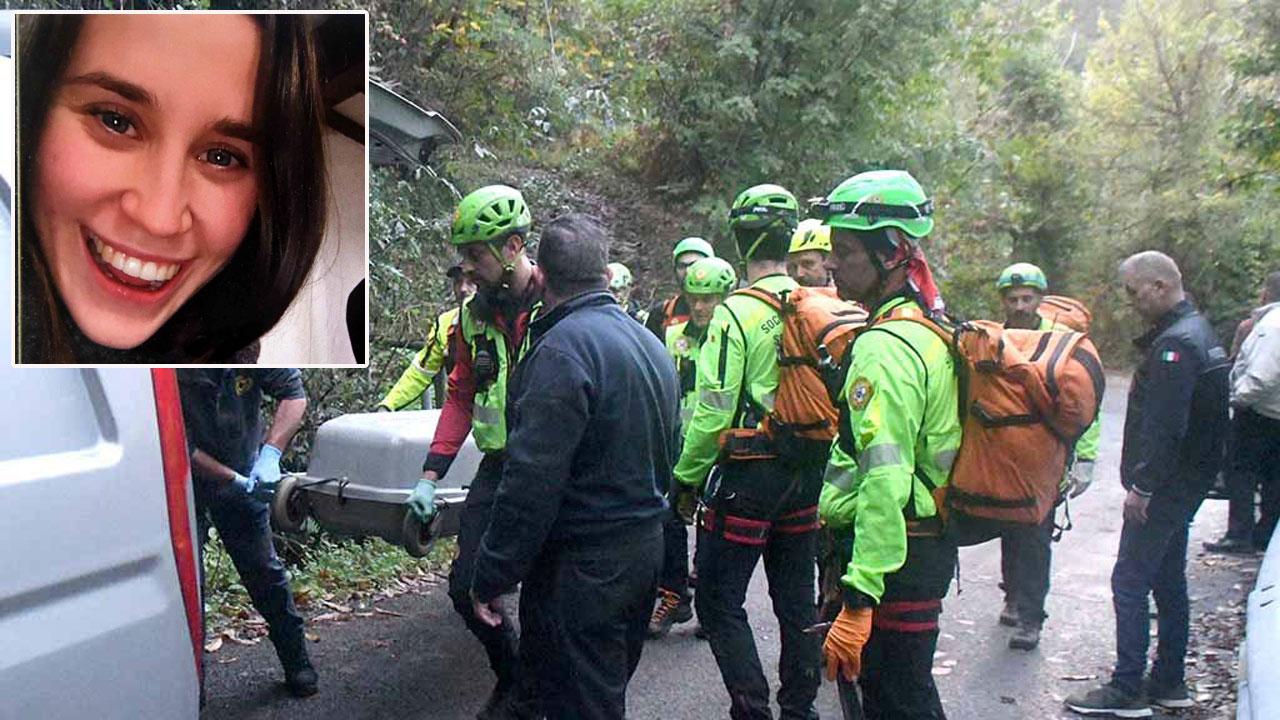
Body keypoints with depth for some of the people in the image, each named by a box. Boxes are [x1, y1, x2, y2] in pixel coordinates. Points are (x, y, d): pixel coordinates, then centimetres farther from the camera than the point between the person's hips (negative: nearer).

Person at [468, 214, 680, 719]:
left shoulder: (562, 350, -20)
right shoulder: (650, 342, 9)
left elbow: (531, 483, -24)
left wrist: (491, 578, -15)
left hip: (582, 565, -9)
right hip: (646, 548, 9)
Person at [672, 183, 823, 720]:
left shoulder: (737, 313, -16)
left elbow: (713, 410, -17)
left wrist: (688, 477, -5)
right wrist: (815, 465, 18)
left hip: (747, 475, -6)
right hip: (806, 475, 7)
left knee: (719, 603, 6)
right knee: (796, 600, 18)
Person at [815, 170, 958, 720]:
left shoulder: (885, 347, -20)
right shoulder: (932, 332, 11)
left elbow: (886, 483, -27)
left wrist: (860, 600, -26)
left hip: (891, 558, -10)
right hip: (929, 545, 10)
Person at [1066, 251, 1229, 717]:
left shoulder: (1175, 343, -19)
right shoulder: (1197, 331, 14)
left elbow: (1165, 425, -26)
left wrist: (1142, 485, -22)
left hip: (1165, 486, -11)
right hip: (1186, 482, 11)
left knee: (1130, 581, -5)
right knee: (1168, 581, 16)